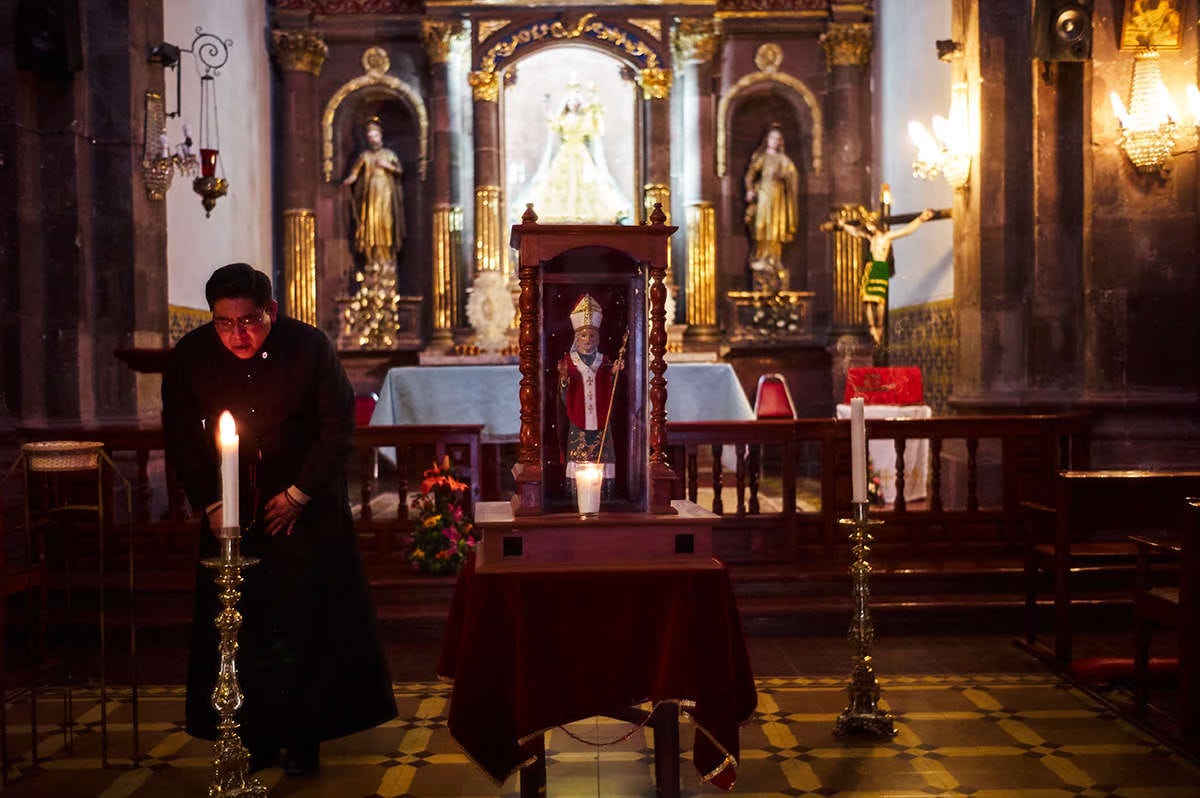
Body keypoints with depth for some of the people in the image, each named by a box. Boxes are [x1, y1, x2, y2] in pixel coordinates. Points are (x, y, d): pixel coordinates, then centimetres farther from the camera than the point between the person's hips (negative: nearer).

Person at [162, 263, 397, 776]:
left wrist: (299, 494, -9)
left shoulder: (310, 347, -16)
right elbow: (181, 439, 3)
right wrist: (209, 504, -4)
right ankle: (255, 736, 16)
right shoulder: (189, 357, -9)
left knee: (304, 619, -2)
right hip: (231, 510, 2)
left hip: (306, 506, -2)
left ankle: (302, 737, 11)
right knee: (238, 625, 3)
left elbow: (339, 426, -7)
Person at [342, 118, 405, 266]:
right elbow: (354, 173, 2)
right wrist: (348, 181, -19)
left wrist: (388, 166, -8)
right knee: (371, 224, -6)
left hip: (386, 195, 0)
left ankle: (388, 258, -2)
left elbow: (400, 171, 9)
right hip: (370, 195, 0)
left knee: (386, 224, -6)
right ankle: (373, 258, -4)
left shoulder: (389, 154, 12)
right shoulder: (364, 156, 10)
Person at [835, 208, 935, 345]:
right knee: (866, 298, -6)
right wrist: (843, 225, 42)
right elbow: (854, 231, 33)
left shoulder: (888, 236, 2)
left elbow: (907, 230, -1)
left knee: (879, 299, -11)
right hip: (869, 268, 4)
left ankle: (879, 328, -2)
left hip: (881, 268, -4)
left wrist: (920, 219, -7)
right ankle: (872, 327, -2)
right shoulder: (868, 235, 15)